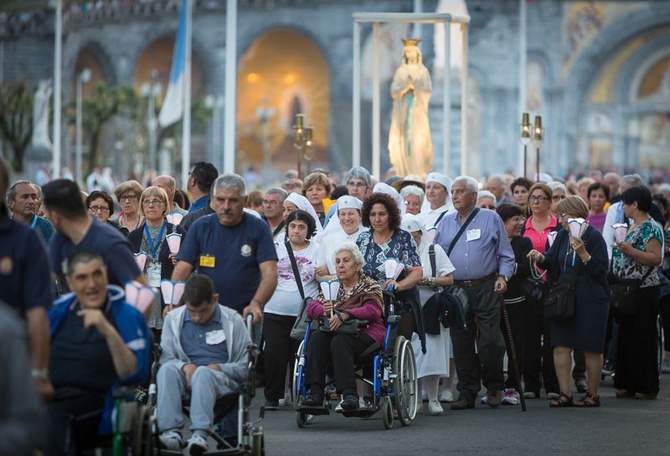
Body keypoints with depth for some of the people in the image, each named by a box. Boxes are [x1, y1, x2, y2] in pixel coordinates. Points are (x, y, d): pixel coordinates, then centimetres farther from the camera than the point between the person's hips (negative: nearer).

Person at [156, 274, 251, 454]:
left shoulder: (233, 320, 10)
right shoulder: (173, 319, 15)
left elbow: (245, 367, 9)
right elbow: (165, 358, 8)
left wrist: (218, 368, -9)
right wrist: (185, 366, -13)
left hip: (222, 381, -2)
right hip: (186, 379, 2)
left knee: (203, 373, -38)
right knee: (167, 369, -33)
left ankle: (200, 435, -51)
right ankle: (170, 433, -44)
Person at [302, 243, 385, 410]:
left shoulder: (371, 286, 9)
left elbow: (372, 310, -11)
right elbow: (311, 307, 10)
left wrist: (345, 315, -27)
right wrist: (324, 310, -15)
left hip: (365, 334, -4)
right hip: (334, 331, 4)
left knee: (339, 341, -35)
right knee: (317, 337, -28)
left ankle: (349, 394, -44)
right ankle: (315, 392, -37)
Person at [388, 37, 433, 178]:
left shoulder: (423, 71, 7)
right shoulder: (400, 71, 11)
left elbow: (428, 89, 1)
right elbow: (393, 90, 4)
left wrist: (415, 89, -14)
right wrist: (405, 89, -13)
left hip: (417, 109, -2)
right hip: (402, 109, 2)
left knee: (418, 138, -12)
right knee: (403, 138, -6)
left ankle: (419, 170, -12)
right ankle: (405, 171, -4)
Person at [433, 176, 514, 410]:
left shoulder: (491, 219, 6)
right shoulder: (446, 222, 14)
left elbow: (506, 254, 6)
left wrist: (503, 276, -8)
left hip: (486, 288, -3)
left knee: (490, 340, -8)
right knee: (461, 343, 2)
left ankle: (494, 387, 10)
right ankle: (467, 392, 10)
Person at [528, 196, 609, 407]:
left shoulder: (593, 236, -10)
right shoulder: (562, 235, 10)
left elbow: (601, 270, -14)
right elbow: (552, 262, 12)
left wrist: (583, 253, -26)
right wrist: (540, 258, -9)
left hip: (590, 300, -6)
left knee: (591, 349, 2)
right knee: (561, 347, 0)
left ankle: (593, 394, 12)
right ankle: (565, 394, 5)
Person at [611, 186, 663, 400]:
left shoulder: (651, 228, -11)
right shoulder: (631, 228, 17)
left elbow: (656, 258, -21)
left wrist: (630, 251, -26)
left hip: (644, 291, -9)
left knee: (643, 338, -5)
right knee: (626, 337, 11)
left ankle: (646, 387, 0)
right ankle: (627, 384, 17)